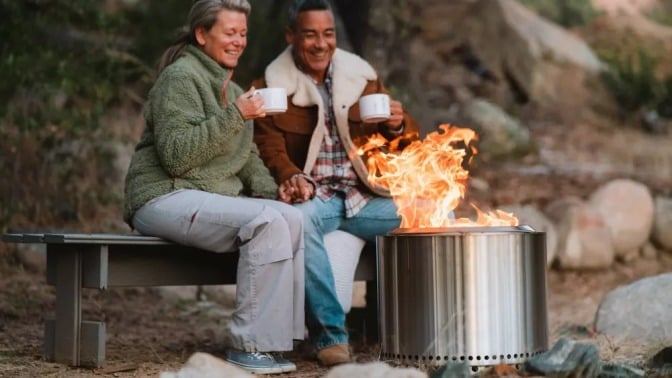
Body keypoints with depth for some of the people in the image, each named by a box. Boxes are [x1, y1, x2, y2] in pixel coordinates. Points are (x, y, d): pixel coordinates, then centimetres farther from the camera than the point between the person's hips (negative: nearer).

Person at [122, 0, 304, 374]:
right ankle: (252, 345, -23)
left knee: (292, 218, -16)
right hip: (165, 197, -8)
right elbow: (176, 155, -20)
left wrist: (265, 189, 0)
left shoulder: (230, 88, 20)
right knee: (267, 221, -28)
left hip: (214, 198, 8)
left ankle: (281, 335, -14)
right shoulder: (181, 76, -9)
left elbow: (248, 154, 21)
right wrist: (234, 116, -22)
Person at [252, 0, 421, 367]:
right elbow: (270, 151, -2)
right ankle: (330, 334, -28)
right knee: (300, 218, -38)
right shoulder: (271, 87, 4)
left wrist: (398, 124, -10)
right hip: (314, 197, -3)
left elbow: (409, 140, 16)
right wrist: (293, 178, -25)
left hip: (366, 197, 4)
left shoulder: (363, 76, 13)